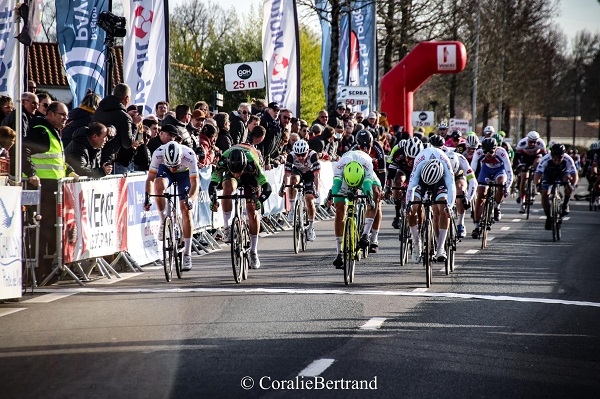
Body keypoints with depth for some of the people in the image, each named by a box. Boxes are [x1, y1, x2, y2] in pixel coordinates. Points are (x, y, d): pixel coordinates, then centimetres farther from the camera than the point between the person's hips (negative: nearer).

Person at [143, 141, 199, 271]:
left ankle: (187, 254, -3)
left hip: (185, 173, -1)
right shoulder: (158, 154, -36)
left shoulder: (190, 156, -38)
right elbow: (150, 178, -29)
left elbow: (195, 184, -33)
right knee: (159, 186, -35)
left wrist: (190, 199, -50)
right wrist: (147, 197, -44)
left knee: (186, 211, -10)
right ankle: (163, 222, -14)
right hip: (164, 171, 1)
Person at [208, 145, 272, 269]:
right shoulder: (223, 161, -38)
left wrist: (259, 200, -58)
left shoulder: (252, 163, -41)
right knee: (228, 188, -34)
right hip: (229, 175, 1)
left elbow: (267, 187, -41)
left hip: (250, 175, -1)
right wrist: (213, 200, -54)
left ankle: (253, 252, 1)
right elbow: (213, 184, -37)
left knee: (252, 211, -8)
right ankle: (227, 228, -24)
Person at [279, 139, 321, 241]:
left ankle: (310, 227, 6)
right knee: (293, 179, -35)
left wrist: (316, 190, -46)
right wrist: (283, 188, -44)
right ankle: (292, 209, -25)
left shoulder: (313, 155, -34)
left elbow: (316, 175, -37)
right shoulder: (291, 156, -30)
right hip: (297, 171, 1)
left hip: (310, 174, -1)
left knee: (309, 199, -11)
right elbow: (287, 174, -32)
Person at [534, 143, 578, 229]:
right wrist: (538, 185, -57)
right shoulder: (545, 159, -35)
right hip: (548, 174, 0)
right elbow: (537, 174, -38)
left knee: (568, 178, -31)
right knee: (544, 194, -17)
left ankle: (565, 205, -12)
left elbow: (575, 176, -36)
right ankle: (548, 217, 3)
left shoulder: (568, 160, -34)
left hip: (562, 174, 0)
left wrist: (572, 185, -56)